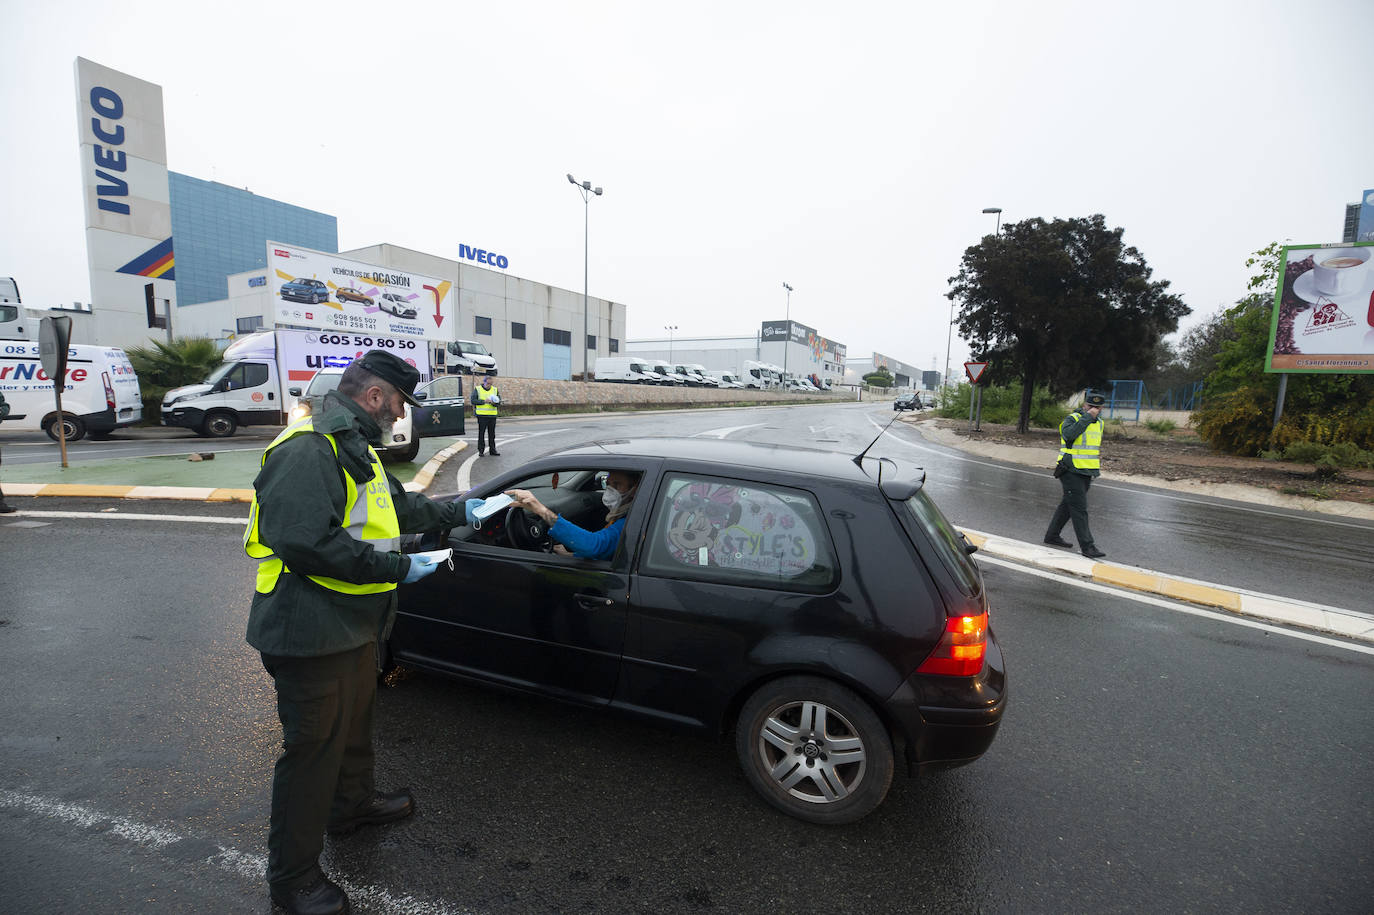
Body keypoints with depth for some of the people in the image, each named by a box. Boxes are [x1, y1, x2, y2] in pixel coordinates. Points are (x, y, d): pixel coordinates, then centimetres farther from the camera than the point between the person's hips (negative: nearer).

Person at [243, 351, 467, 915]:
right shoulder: (308, 450, -23)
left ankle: (352, 804, 50)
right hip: (311, 633, -10)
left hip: (353, 626, 10)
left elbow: (397, 506, 25)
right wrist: (396, 567, -26)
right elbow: (306, 542, -32)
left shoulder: (356, 448, 14)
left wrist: (456, 514, 25)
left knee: (355, 720, 26)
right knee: (313, 747, 5)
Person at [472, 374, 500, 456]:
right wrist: (484, 401, -16)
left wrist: (494, 402, -16)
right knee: (481, 433, 0)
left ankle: (493, 450, 13)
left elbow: (499, 400, 5)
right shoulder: (477, 389, 0)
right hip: (482, 415, -3)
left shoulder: (495, 389, 9)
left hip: (492, 415, 3)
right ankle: (481, 450, 8)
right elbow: (473, 400, -7)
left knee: (492, 434, 7)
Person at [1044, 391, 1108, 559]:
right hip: (1071, 472, -8)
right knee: (1080, 509, -8)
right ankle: (1087, 546, -6)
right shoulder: (1072, 419, -10)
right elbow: (1069, 434, -32)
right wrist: (1087, 417, -27)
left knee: (1067, 505, 15)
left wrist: (1096, 469, 23)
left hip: (1086, 474, 8)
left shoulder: (1099, 423, 13)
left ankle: (1052, 536, 25)